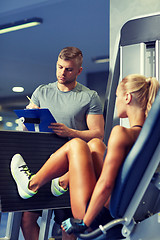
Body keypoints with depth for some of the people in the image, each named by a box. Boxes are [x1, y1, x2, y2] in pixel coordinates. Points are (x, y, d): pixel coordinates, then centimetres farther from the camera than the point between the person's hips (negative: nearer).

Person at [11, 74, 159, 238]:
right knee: (95, 143, 17)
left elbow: (106, 185, -25)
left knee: (76, 145, 4)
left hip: (101, 216, -7)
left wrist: (84, 222, -17)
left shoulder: (122, 133, -23)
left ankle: (32, 185, 22)